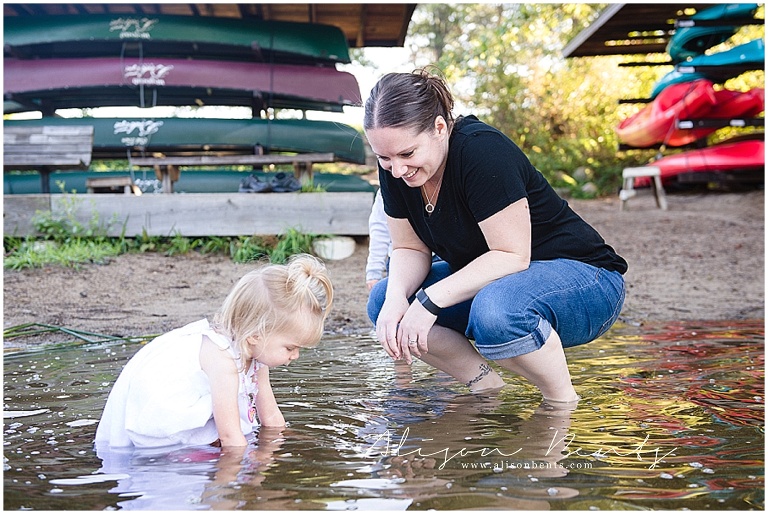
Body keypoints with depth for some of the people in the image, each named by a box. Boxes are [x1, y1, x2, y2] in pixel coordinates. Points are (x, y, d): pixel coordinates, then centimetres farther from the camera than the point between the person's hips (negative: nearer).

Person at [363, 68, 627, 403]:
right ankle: (487, 389, 1)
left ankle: (563, 403, -12)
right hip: (489, 279, 8)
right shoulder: (395, 168, -6)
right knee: (383, 303, -8)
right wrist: (396, 297, -20)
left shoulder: (481, 152, -28)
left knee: (496, 309, -40)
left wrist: (431, 299, -30)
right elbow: (410, 248, 0)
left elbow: (512, 255, -28)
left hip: (579, 278, -8)